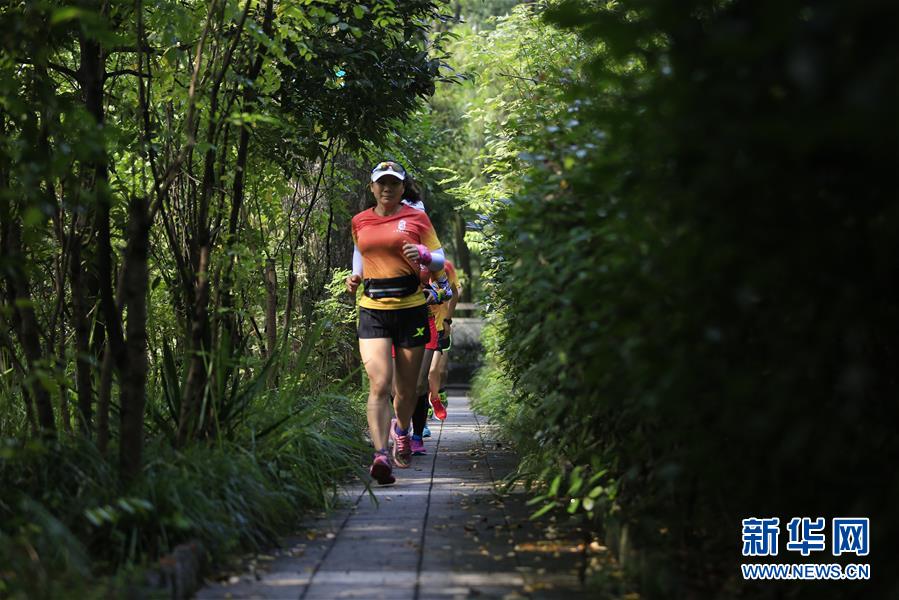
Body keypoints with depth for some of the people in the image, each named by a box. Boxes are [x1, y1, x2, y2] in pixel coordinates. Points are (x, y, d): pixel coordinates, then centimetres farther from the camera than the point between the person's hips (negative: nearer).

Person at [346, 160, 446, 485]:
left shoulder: (416, 218, 3)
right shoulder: (359, 222, 10)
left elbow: (440, 260, 5)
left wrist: (423, 255, -17)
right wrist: (355, 276, 10)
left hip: (411, 309, 0)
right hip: (372, 310, 0)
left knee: (407, 388, 11)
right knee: (379, 385, -17)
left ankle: (401, 430, 42)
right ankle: (381, 454, -24)